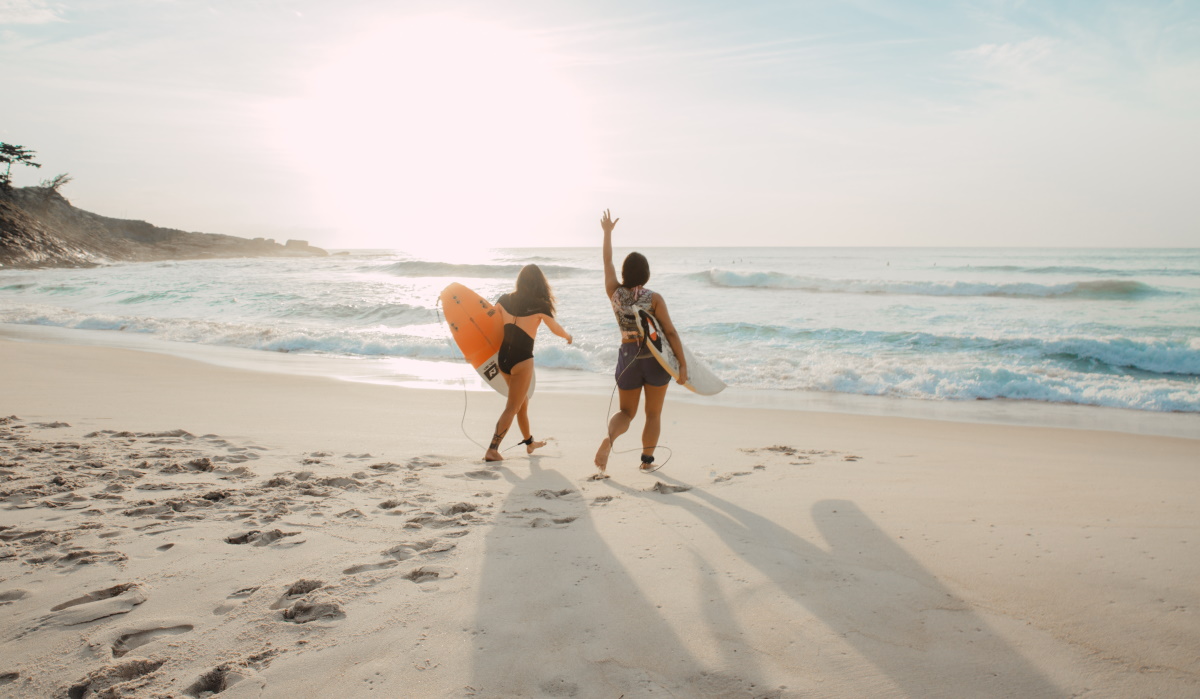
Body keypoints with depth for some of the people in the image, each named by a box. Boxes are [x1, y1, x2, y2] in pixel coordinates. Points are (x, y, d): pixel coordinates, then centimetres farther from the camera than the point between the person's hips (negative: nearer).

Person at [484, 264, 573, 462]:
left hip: (502, 357, 6)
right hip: (522, 360, -6)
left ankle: (529, 442, 40)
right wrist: (568, 336, 26)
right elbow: (556, 329, 5)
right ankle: (492, 450, -6)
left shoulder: (504, 300, 1)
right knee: (512, 407, 1)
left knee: (522, 402, 23)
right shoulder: (540, 305, -9)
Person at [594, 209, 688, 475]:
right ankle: (647, 460, 19)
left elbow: (607, 262, 12)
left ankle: (609, 438, -15)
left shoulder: (614, 293, -3)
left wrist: (607, 232, 22)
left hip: (628, 357, 3)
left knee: (626, 412, 15)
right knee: (653, 414, 15)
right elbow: (670, 332, -14)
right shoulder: (654, 298, -12)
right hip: (655, 359, -2)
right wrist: (683, 364, -11)